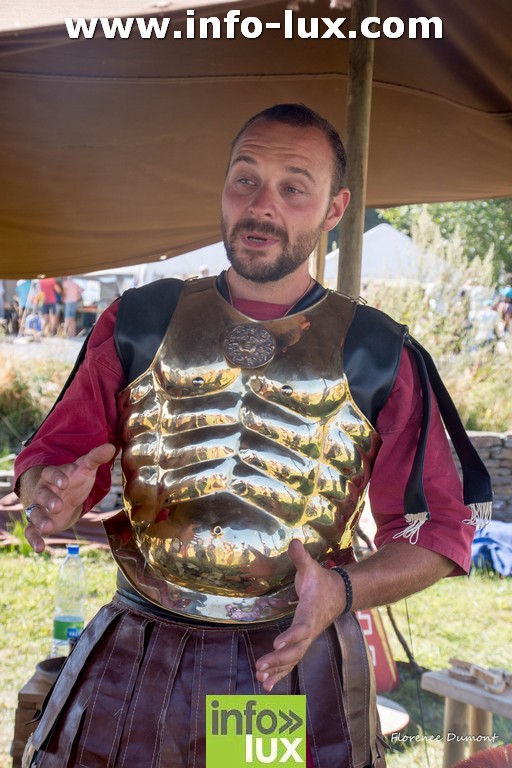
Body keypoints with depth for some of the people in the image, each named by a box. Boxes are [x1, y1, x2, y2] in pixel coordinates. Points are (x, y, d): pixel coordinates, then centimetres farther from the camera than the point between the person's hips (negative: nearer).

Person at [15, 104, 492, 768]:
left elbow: (440, 529, 0)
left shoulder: (376, 354, -2)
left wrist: (342, 590, -19)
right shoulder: (140, 322, 2)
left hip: (300, 657, 0)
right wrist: (54, 494, -20)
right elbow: (54, 452, 4)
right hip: (138, 649, 1)